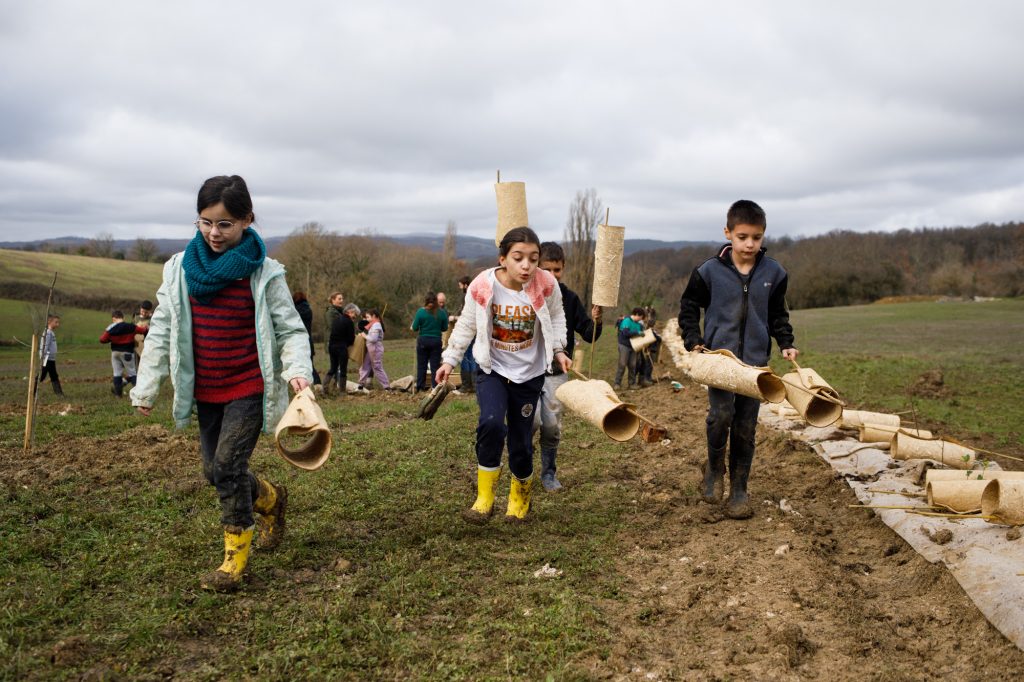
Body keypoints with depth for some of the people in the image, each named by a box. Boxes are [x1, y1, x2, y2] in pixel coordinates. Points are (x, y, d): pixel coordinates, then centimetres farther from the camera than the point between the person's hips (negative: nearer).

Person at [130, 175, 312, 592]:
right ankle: (271, 500, 40)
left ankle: (235, 557, 5)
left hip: (249, 388, -5)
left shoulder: (263, 273, -9)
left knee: (227, 467, -11)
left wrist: (298, 370, -24)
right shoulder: (180, 268, 1)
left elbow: (290, 329, -6)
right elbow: (161, 330, 5)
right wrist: (147, 387, 4)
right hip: (205, 391, 5)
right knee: (215, 471, 11)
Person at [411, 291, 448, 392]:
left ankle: (420, 387, 10)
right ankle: (435, 387, 2)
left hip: (423, 341, -1)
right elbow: (445, 328, 4)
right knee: (435, 366, 5)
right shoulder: (442, 312, -5)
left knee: (421, 365, 9)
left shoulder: (421, 312, -9)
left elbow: (414, 328, -6)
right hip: (436, 341, 1)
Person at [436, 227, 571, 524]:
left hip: (529, 374, 1)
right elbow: (466, 326, -1)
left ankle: (520, 497, 35)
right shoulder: (482, 286, -18)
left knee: (521, 442, 6)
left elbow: (556, 317, 7)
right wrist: (450, 360, 1)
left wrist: (558, 349, 1)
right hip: (492, 369, -1)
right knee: (491, 423, -27)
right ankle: (484, 497, -9)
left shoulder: (546, 285, -16)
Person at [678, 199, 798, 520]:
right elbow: (688, 307, 7)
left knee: (746, 427, 6)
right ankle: (714, 469, 11)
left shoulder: (773, 273, 2)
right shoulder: (709, 271, -5)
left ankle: (739, 489, 19)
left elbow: (777, 315, 15)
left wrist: (786, 344, 1)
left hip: (755, 360, 2)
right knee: (721, 415, -17)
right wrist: (694, 341, -3)